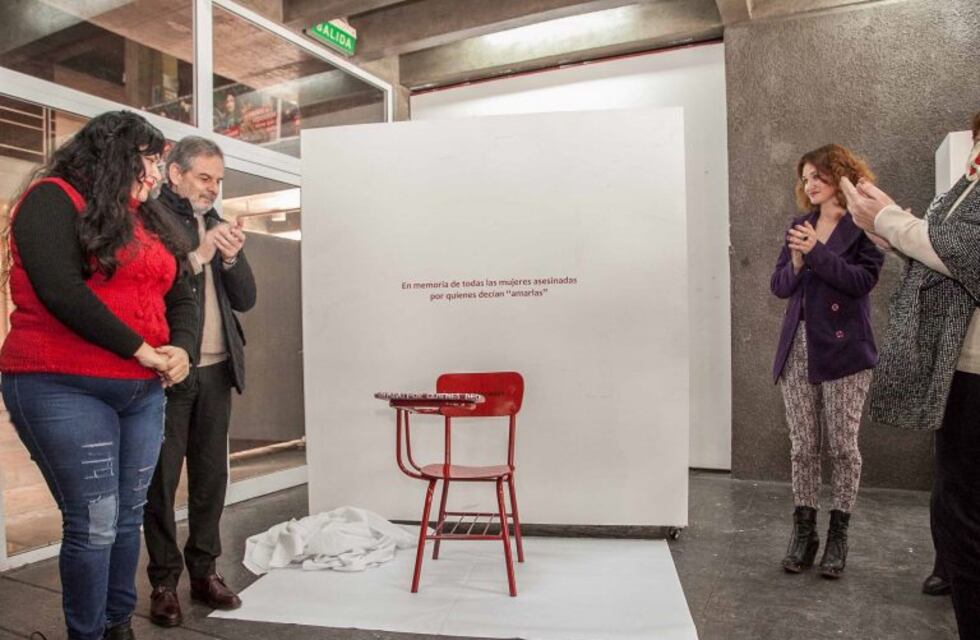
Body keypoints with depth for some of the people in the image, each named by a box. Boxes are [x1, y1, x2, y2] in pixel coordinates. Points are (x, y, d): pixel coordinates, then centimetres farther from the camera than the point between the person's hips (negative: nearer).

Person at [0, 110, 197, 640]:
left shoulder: (145, 220, 17)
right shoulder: (53, 200, -5)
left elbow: (181, 298, 14)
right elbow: (60, 291, -19)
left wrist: (180, 348, -6)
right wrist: (141, 349, -15)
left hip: (142, 392, 7)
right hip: (63, 388, -7)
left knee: (128, 517, 11)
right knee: (94, 525, -4)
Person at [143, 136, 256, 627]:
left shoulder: (218, 225, 15)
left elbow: (245, 299, 11)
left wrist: (230, 257, -5)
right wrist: (198, 255, -18)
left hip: (216, 368, 6)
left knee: (211, 475, 10)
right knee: (162, 478, 4)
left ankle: (204, 571, 23)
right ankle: (164, 582, 17)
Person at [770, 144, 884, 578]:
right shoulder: (800, 226, 14)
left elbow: (864, 279, -13)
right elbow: (779, 286, 9)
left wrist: (817, 253, -17)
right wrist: (796, 263, -10)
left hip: (843, 348, -4)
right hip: (797, 348, 4)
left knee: (843, 446, 4)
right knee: (802, 447, 7)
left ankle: (838, 533, 19)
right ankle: (804, 530, 18)